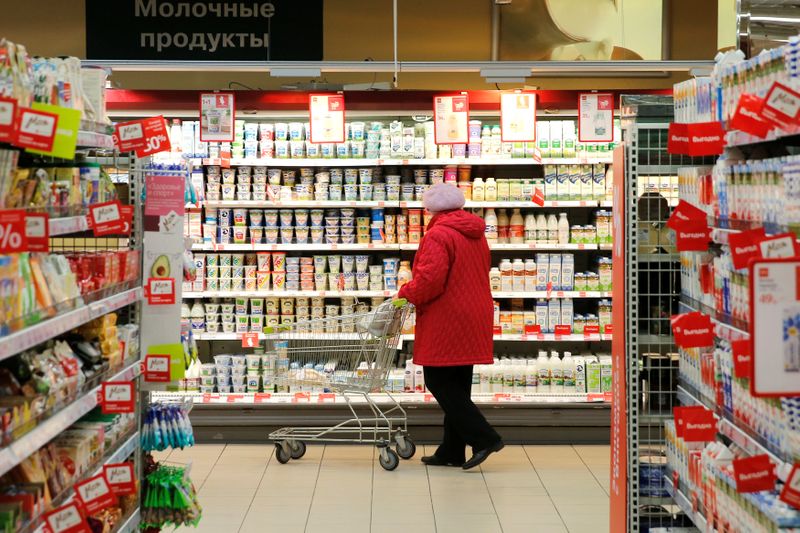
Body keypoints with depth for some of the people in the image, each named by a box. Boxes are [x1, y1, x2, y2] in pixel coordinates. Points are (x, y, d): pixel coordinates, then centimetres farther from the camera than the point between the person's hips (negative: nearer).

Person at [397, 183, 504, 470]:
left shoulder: (438, 235, -15)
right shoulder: (476, 234, 13)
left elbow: (430, 279, -25)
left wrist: (406, 294, -6)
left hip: (446, 322, -9)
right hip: (473, 321, 9)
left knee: (439, 382, -2)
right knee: (458, 386, 12)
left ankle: (483, 438, -8)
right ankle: (452, 452, 17)